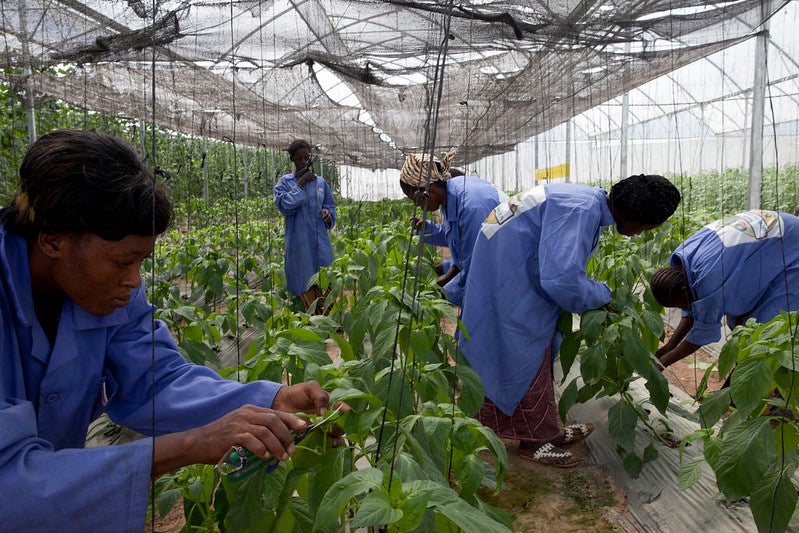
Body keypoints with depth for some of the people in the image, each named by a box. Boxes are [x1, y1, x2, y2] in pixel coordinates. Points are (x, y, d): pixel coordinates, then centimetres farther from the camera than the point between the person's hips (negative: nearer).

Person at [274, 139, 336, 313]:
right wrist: (301, 184, -11)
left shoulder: (320, 181, 11)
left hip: (320, 242, 3)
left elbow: (330, 206, 17)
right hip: (299, 242, -3)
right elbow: (285, 206, -12)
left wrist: (328, 213, -6)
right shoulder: (285, 182, 3)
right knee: (305, 285, -1)